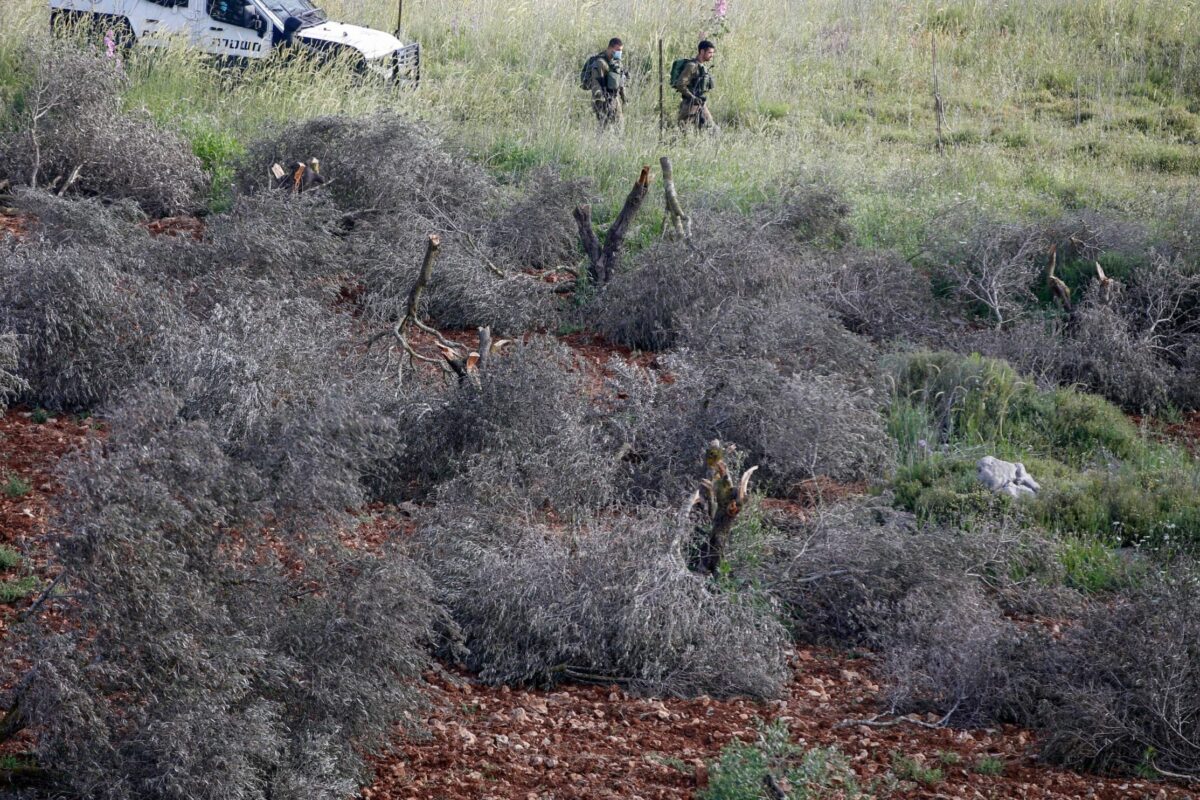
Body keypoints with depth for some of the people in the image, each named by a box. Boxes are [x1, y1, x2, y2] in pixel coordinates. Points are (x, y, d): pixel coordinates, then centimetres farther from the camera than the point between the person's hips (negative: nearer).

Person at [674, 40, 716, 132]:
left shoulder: (704, 66, 12)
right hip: (690, 106, -9)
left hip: (702, 106, 9)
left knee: (712, 130, 7)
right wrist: (693, 98, -20)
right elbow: (680, 85, -22)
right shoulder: (692, 66, -15)